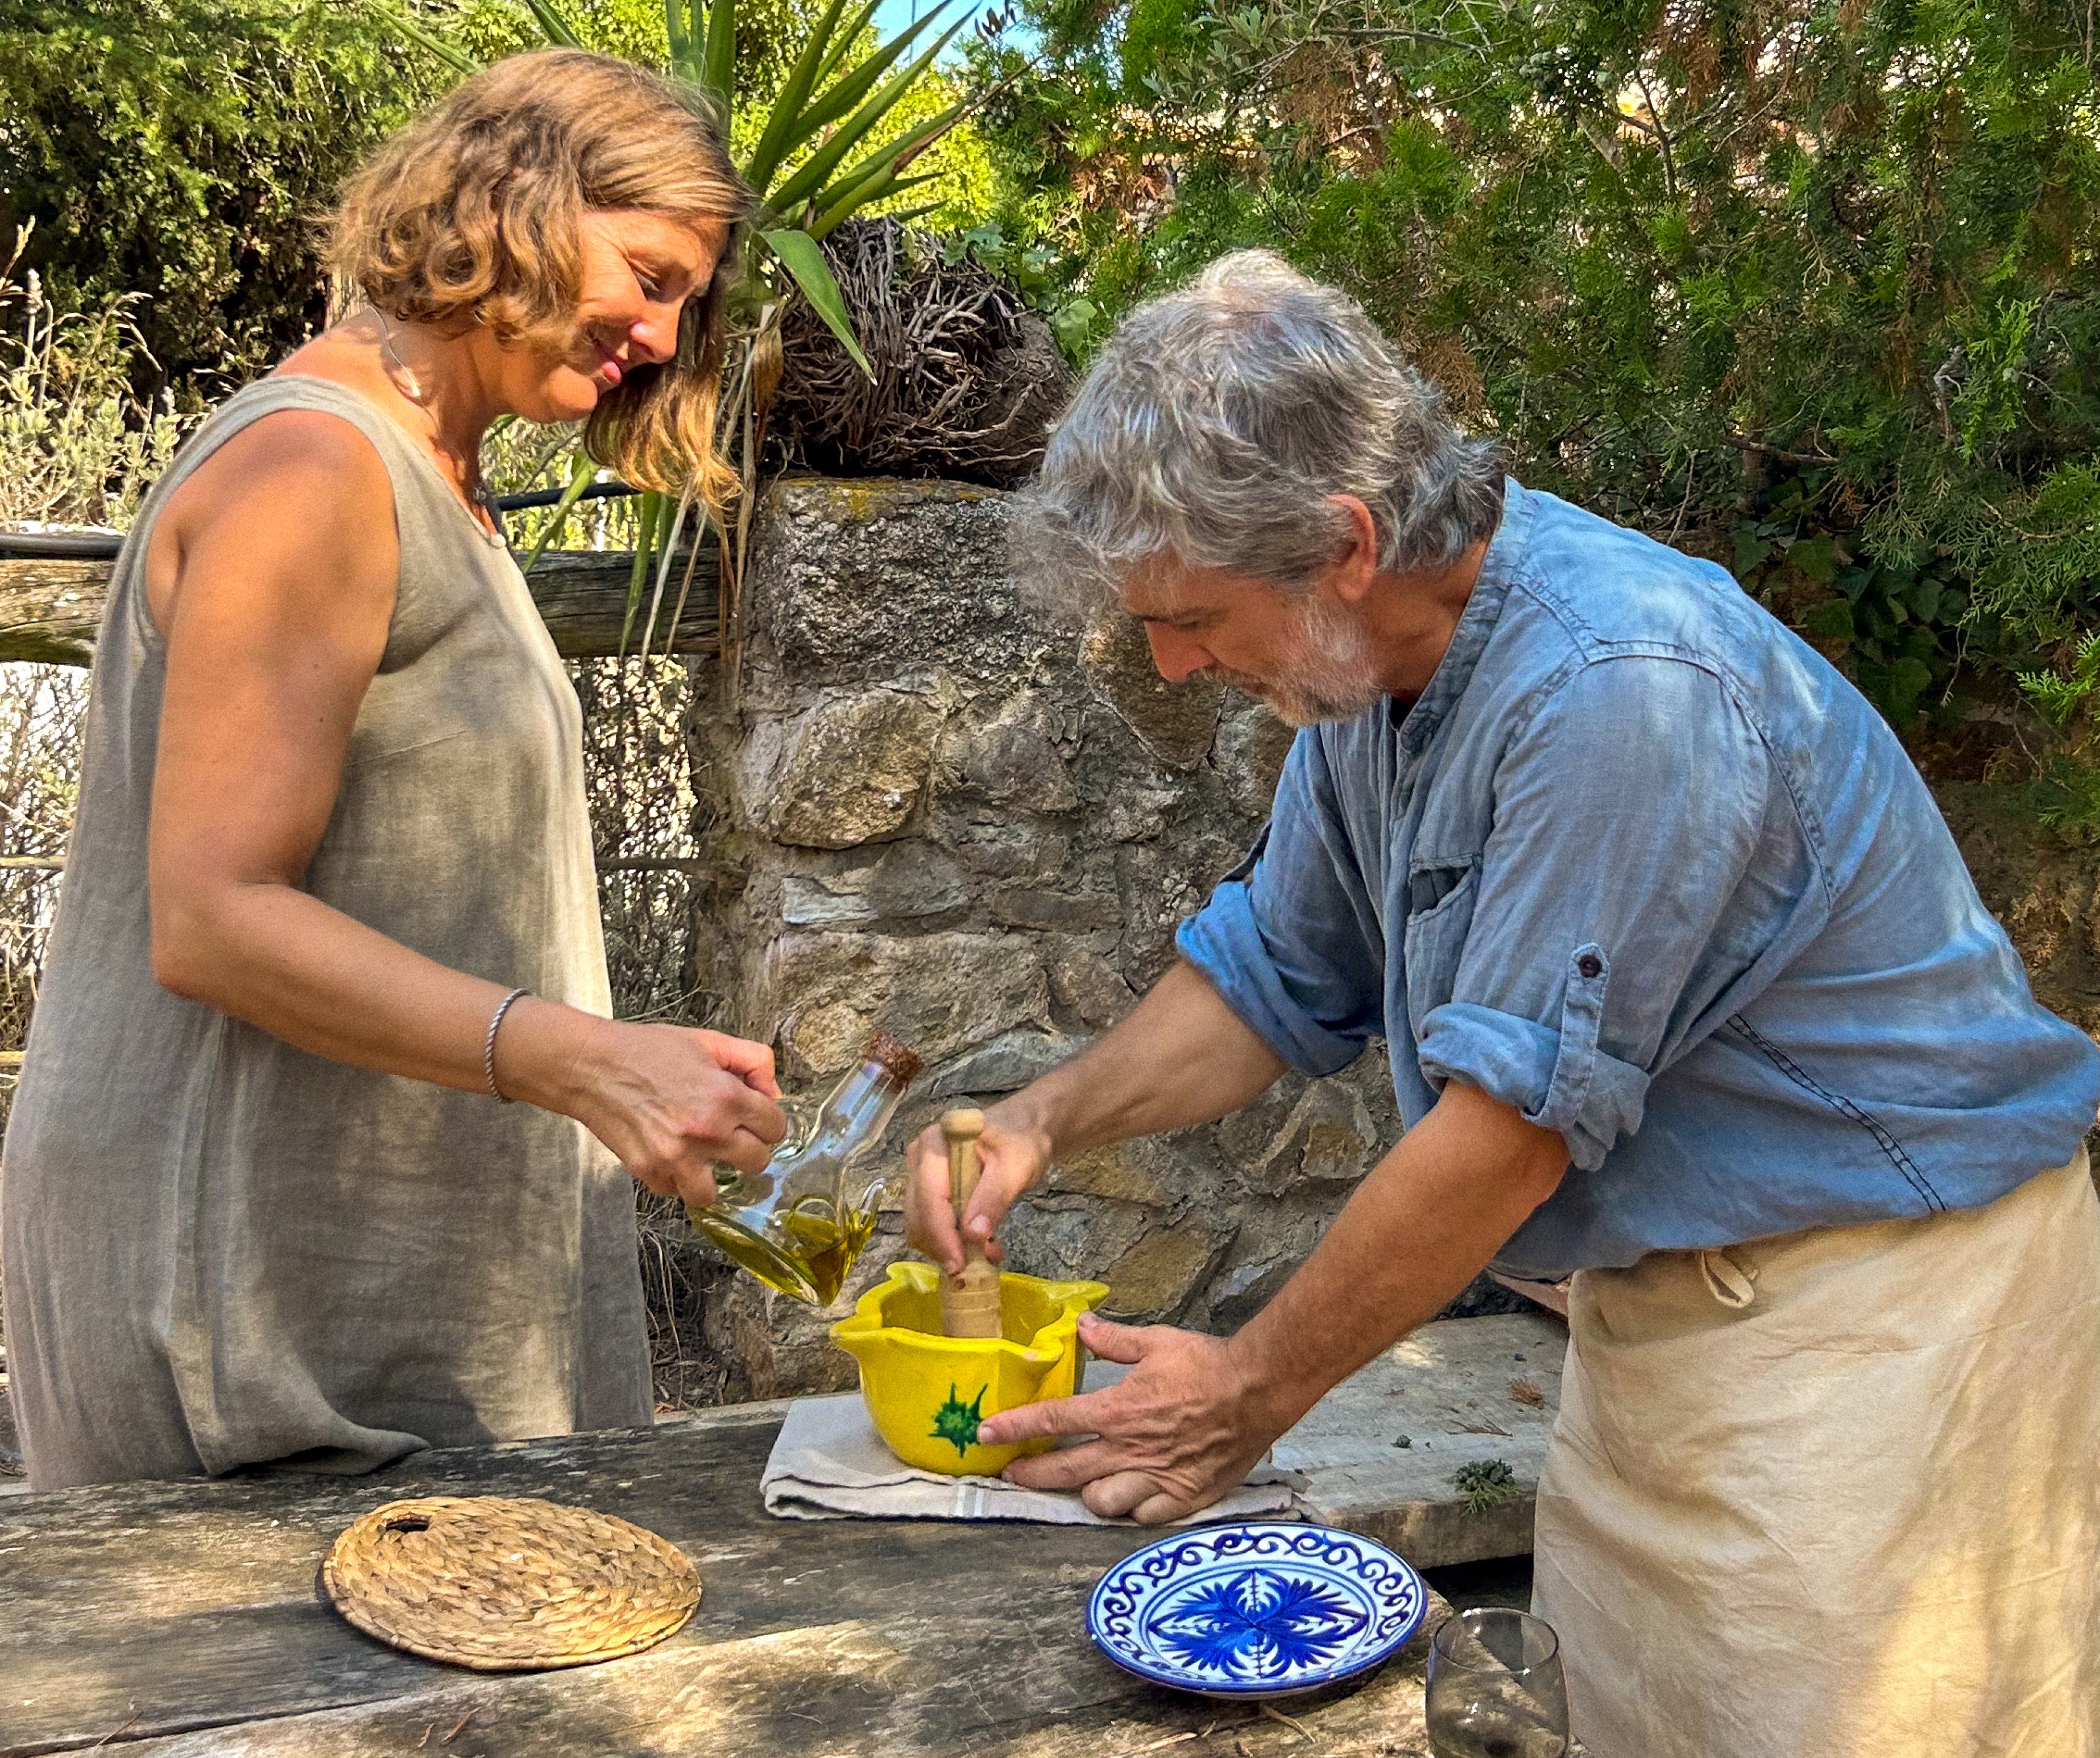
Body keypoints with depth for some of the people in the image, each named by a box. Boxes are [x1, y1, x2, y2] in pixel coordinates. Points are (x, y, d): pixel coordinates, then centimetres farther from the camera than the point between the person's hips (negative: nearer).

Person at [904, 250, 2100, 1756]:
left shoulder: (1621, 687, -29)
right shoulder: (1374, 665, 1)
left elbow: (1512, 1122, -26)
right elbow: (1275, 977, 13)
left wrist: (1253, 1390, -15)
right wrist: (1044, 1122, -2)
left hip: (1873, 1286, -8)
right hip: (1659, 1286, 8)